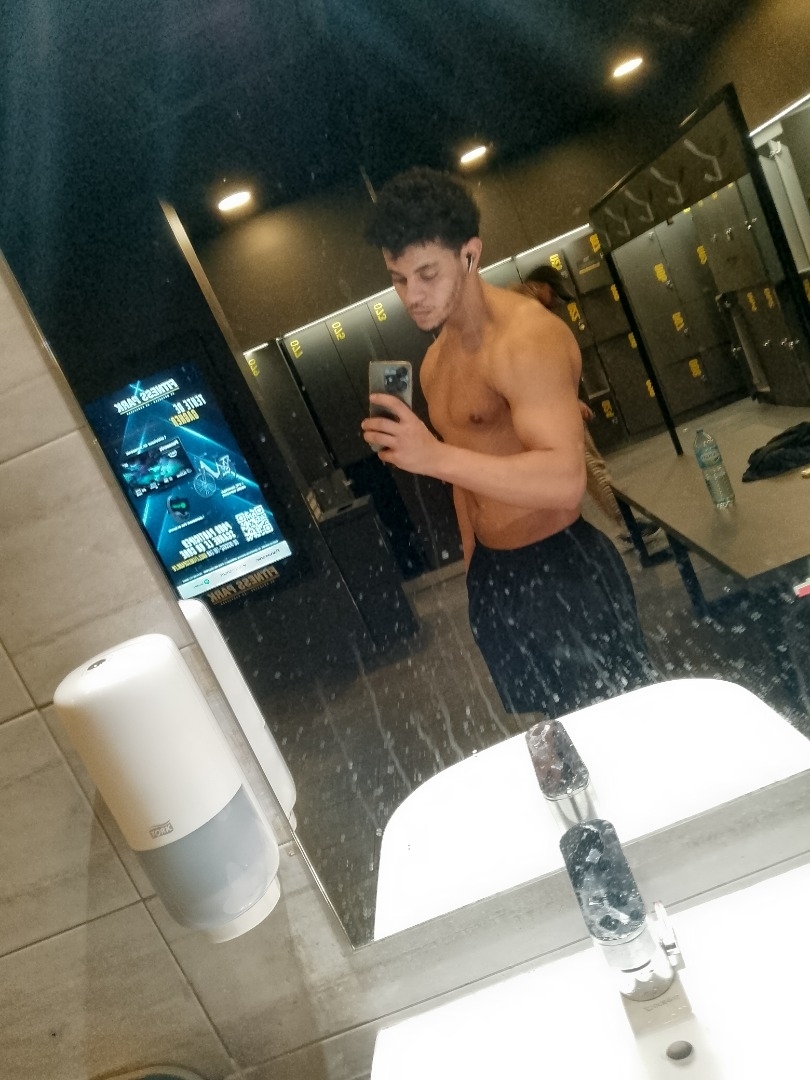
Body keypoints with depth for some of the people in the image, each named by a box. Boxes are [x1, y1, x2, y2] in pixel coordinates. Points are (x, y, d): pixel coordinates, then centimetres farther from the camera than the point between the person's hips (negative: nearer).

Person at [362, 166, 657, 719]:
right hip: (494, 575, 9)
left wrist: (438, 457, -40)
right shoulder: (437, 361, 10)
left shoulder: (526, 337, -19)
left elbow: (565, 479, -30)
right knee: (555, 737, 23)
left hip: (564, 574, -9)